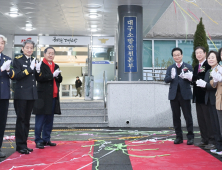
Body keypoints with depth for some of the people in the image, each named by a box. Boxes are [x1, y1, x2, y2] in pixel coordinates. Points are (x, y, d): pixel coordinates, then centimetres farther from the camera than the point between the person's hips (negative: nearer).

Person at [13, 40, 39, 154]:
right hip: (21, 94, -5)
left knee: (27, 120, 10)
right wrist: (30, 68, -19)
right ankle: (20, 145, 4)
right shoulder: (17, 60, -2)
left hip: (31, 94, 5)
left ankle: (24, 144, 17)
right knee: (21, 119, -2)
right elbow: (17, 76, -14)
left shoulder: (34, 60, 14)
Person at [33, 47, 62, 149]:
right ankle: (38, 141, 4)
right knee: (40, 120, -3)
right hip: (43, 96, -6)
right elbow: (39, 78, -15)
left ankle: (46, 139, 19)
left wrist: (58, 75, -7)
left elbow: (60, 80, 14)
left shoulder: (56, 66, 18)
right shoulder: (40, 65, -3)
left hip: (54, 97, 7)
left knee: (49, 120, 11)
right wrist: (52, 75, -17)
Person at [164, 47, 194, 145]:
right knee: (176, 117, 7)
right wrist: (171, 77, -22)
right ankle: (179, 137, 16)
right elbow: (166, 80, -1)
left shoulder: (188, 67, 3)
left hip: (185, 95, -3)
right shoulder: (170, 68, 11)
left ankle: (190, 137, 8)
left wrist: (185, 77, -25)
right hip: (174, 95, 3)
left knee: (188, 116, 0)